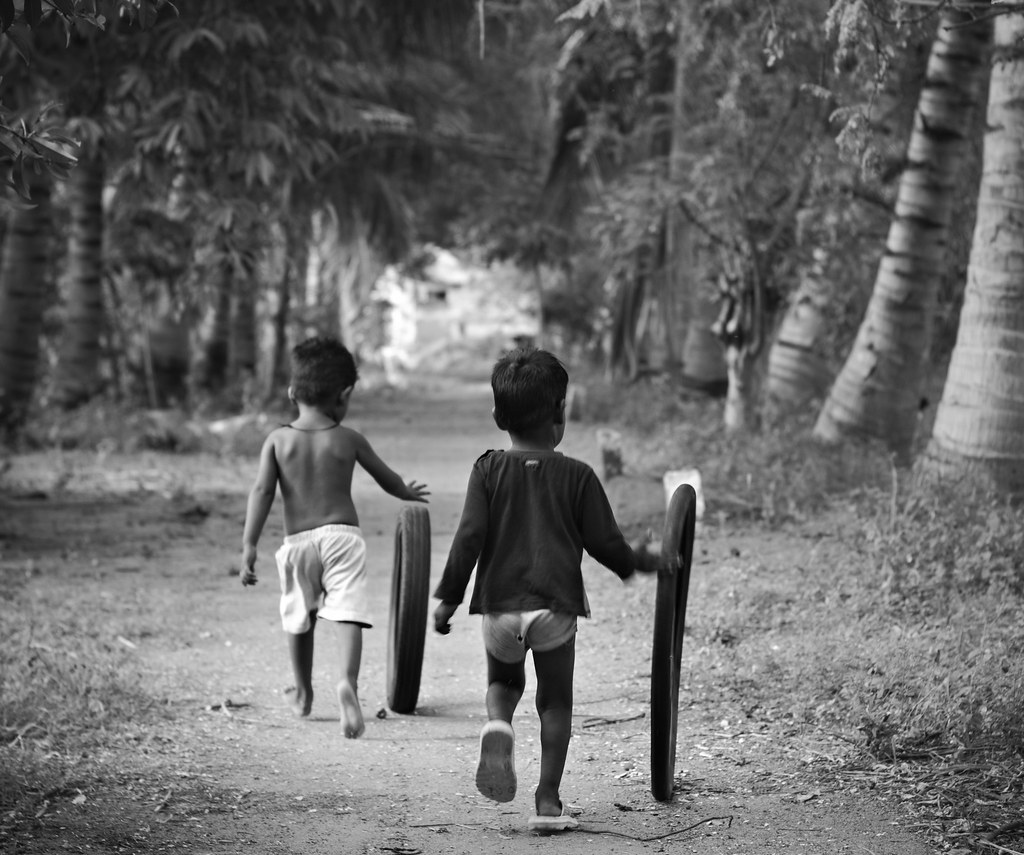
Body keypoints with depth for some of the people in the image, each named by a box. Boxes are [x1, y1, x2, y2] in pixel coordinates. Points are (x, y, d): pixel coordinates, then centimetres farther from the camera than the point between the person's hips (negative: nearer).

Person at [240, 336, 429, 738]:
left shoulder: (278, 440, 2)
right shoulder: (349, 440, 3)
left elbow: (261, 491, -7)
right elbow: (387, 478, 18)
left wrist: (248, 546, -9)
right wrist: (408, 493, 40)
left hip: (297, 540, 2)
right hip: (342, 535, -2)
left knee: (299, 619, 21)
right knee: (347, 614, -12)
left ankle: (303, 694, 36)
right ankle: (348, 681, -37)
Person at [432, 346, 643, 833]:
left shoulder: (489, 470, 0)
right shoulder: (577, 476, -1)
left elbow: (469, 537, -5)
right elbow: (604, 541, 2)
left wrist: (448, 597, 2)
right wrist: (632, 565, 24)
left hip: (499, 603, 1)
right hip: (555, 604, -1)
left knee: (503, 679, 25)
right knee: (556, 702, 11)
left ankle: (498, 725, -9)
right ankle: (548, 802, 6)